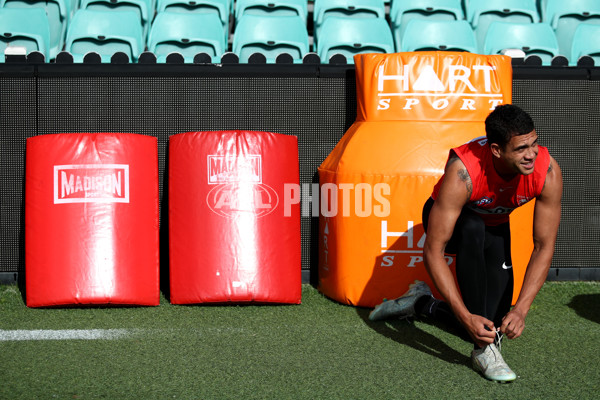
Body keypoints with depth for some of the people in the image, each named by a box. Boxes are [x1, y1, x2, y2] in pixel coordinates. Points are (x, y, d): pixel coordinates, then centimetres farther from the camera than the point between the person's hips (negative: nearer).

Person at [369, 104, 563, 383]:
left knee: (496, 321, -3)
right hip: (449, 219, -4)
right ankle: (483, 349, -33)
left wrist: (520, 310, -36)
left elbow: (544, 247, -26)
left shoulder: (548, 172, -33)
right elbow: (433, 252, -40)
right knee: (473, 229, -41)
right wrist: (465, 317, -46)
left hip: (495, 227, 4)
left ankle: (422, 303, 24)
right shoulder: (462, 173, -42)